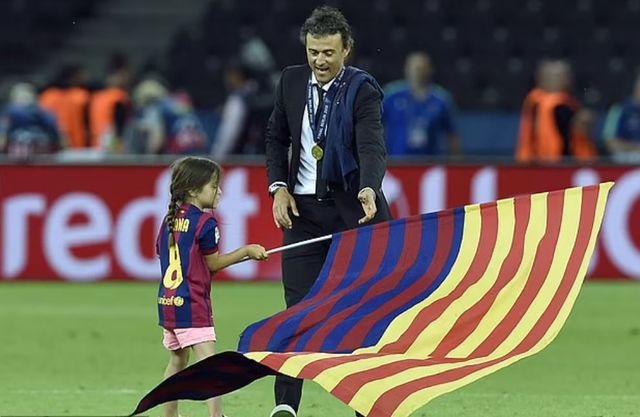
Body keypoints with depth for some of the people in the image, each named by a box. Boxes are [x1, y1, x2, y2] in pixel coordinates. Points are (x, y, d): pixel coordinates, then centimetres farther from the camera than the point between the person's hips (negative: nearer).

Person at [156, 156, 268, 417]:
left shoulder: (170, 219, 10)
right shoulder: (205, 222, -12)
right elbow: (213, 263, -6)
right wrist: (247, 251, 5)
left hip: (167, 302, 9)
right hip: (192, 304, -9)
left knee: (178, 360, 21)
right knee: (208, 362, -14)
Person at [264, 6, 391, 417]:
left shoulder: (362, 90, -11)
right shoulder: (292, 80, 3)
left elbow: (372, 147, -24)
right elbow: (276, 137, 14)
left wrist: (368, 191, -42)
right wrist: (279, 188, 1)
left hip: (351, 208, -3)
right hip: (303, 209, 3)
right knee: (298, 306, -3)